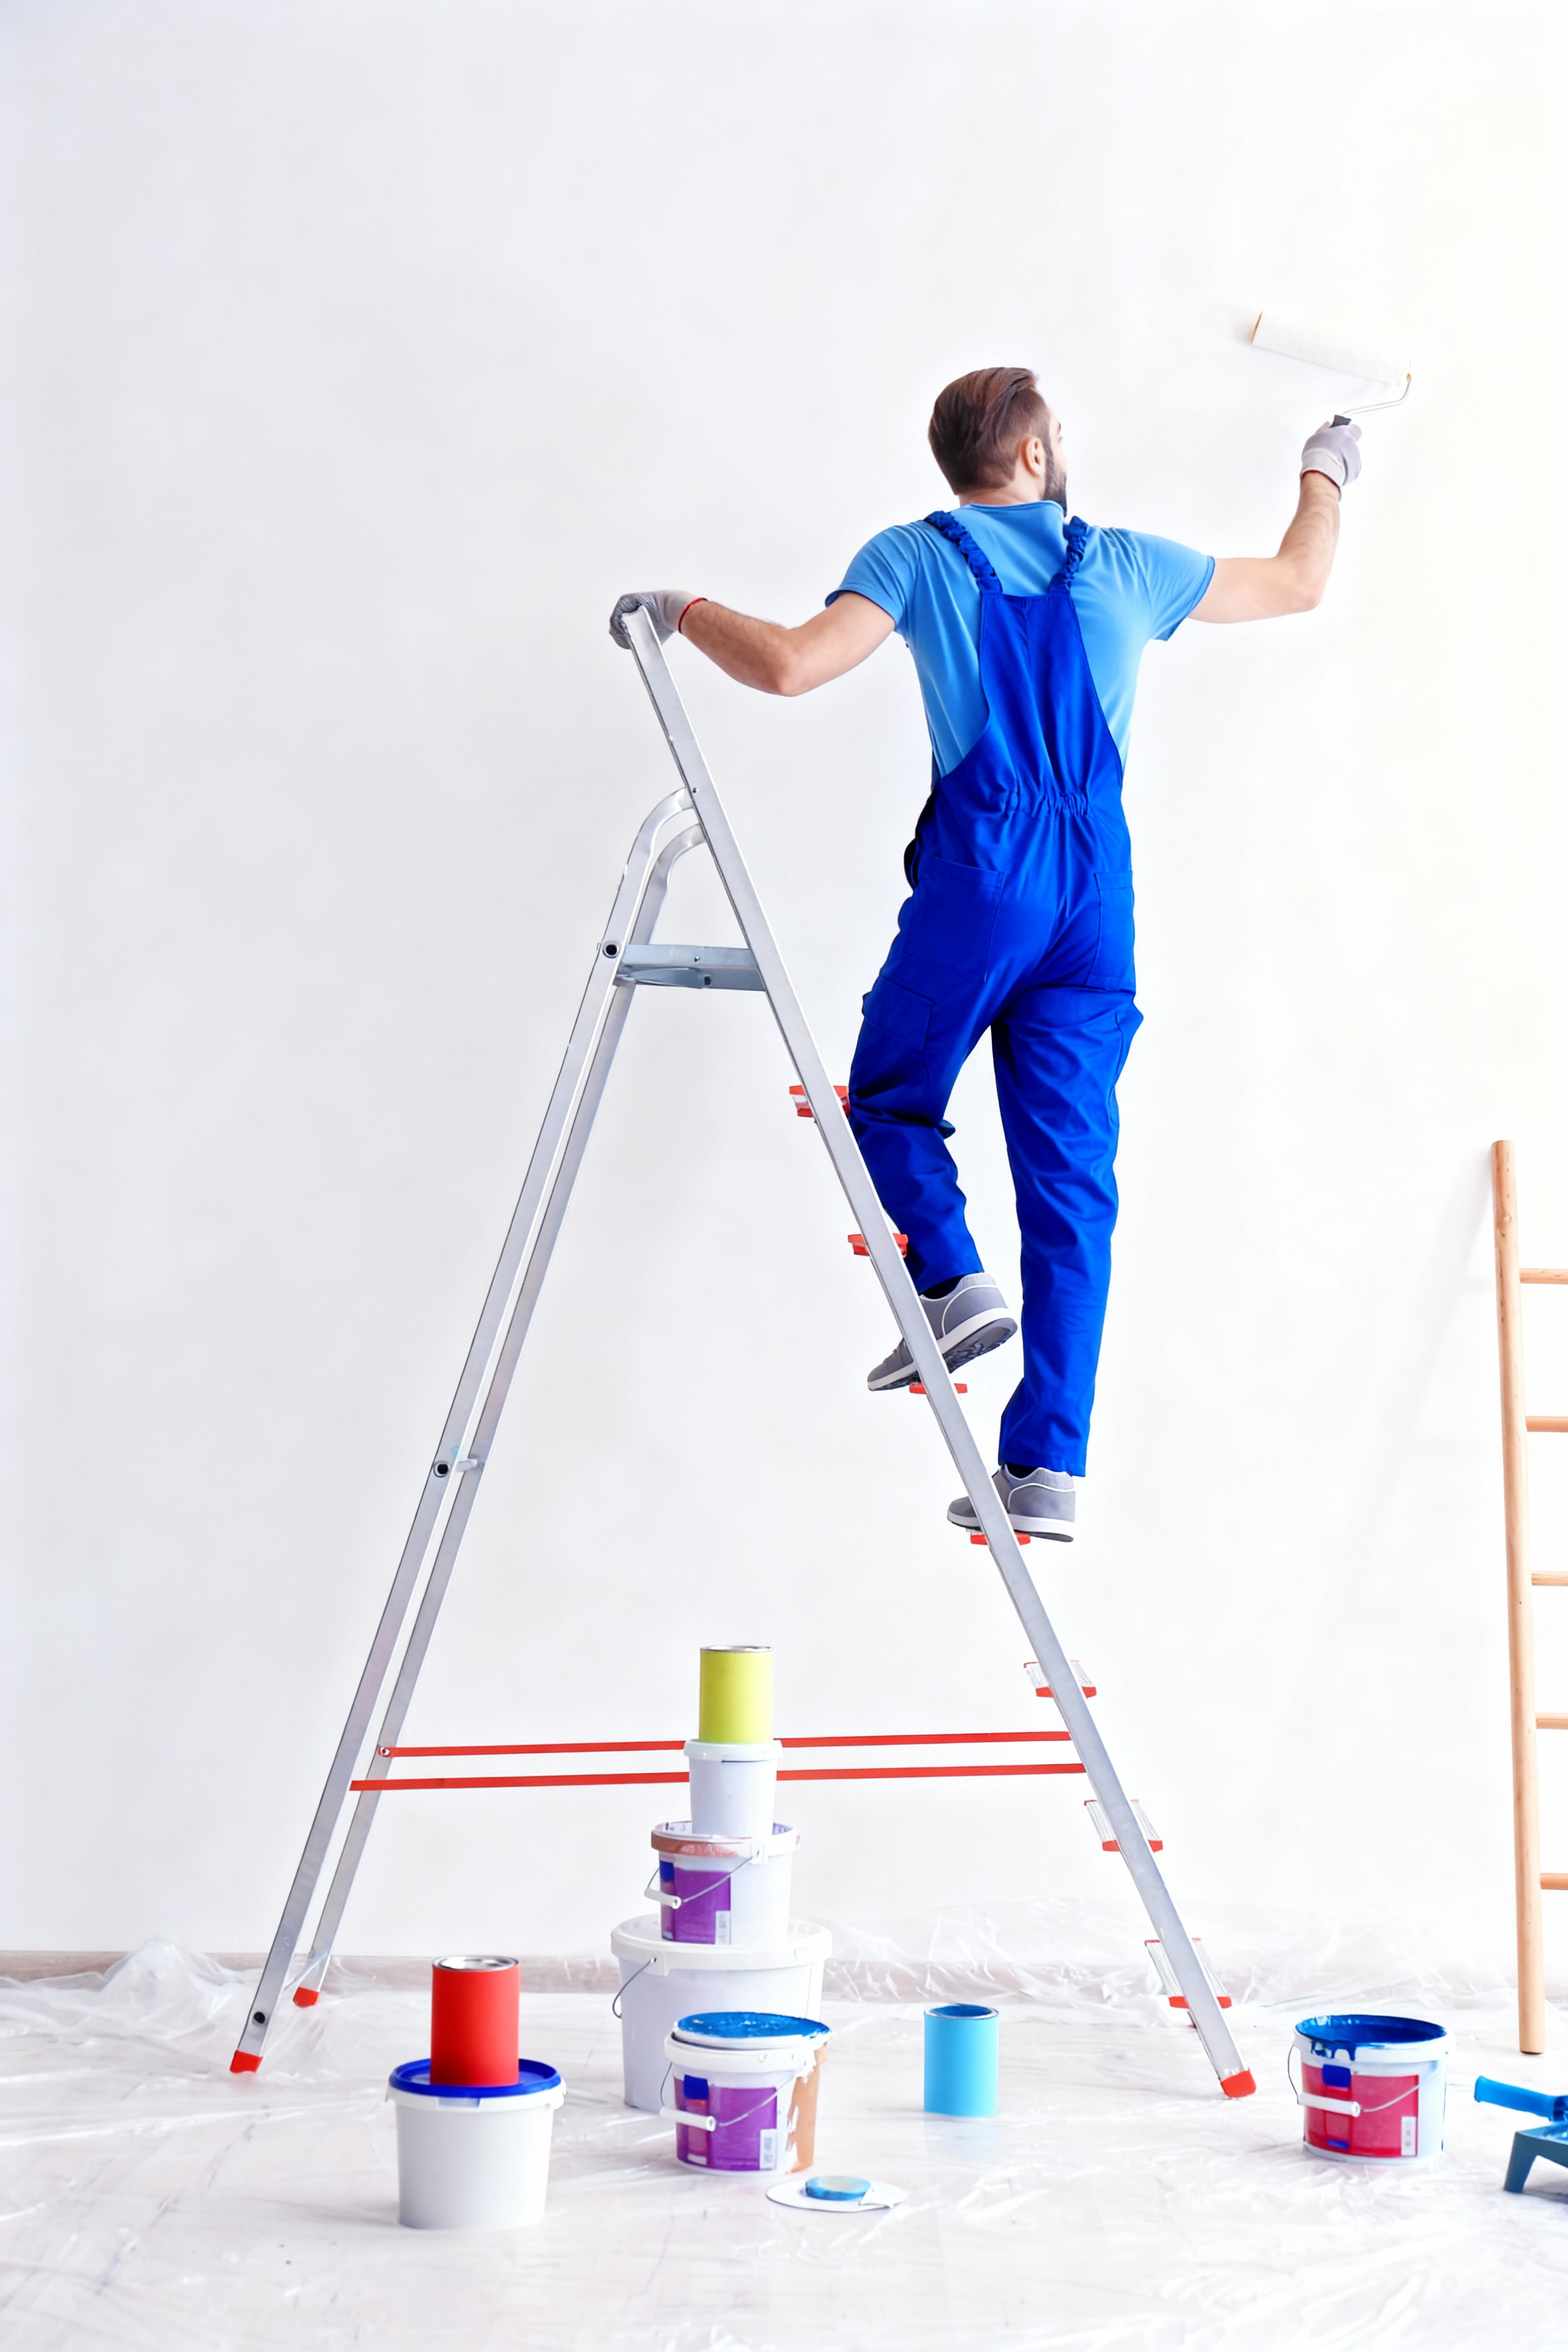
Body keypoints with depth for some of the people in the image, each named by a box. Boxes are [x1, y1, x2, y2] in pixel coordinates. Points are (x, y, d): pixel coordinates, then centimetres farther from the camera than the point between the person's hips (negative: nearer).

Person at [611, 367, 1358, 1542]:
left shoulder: (916, 558, 3)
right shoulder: (1123, 564, 13)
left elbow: (791, 665, -10)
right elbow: (1298, 585, 26)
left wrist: (683, 609, 6)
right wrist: (1325, 476, 44)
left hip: (979, 873, -3)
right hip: (1098, 884, 3)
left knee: (890, 1097, 20)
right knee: (1071, 1177, 2)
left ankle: (950, 1276, -7)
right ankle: (1049, 1465, -1)